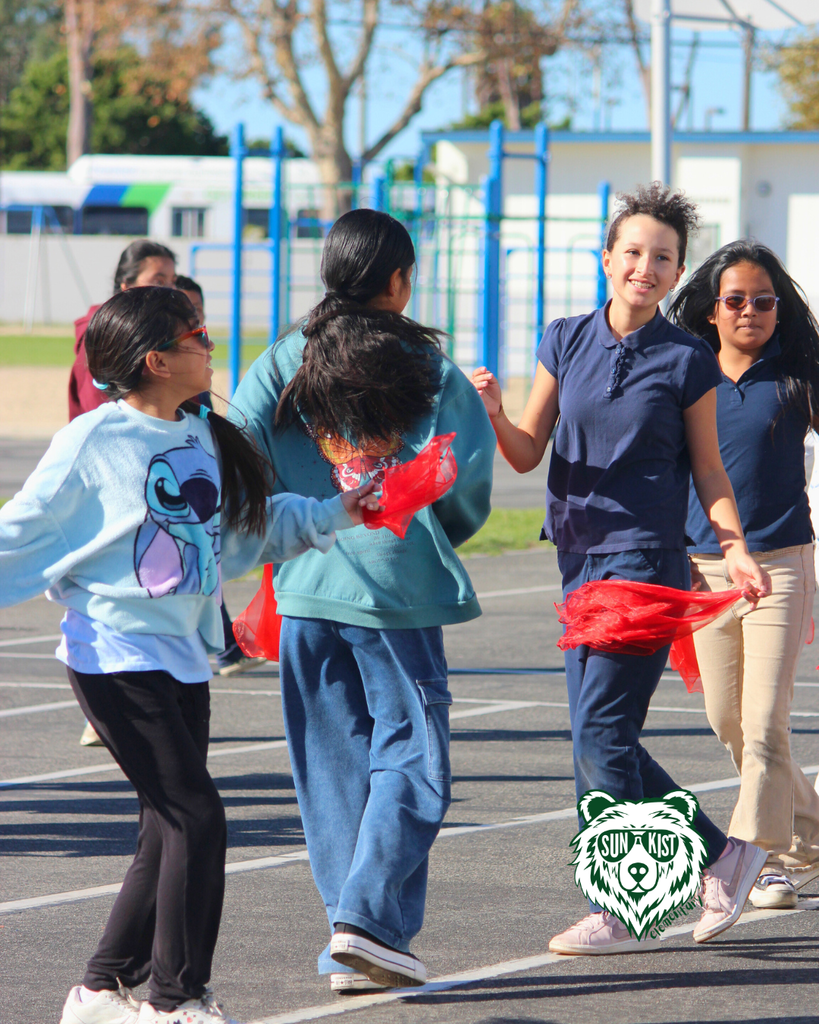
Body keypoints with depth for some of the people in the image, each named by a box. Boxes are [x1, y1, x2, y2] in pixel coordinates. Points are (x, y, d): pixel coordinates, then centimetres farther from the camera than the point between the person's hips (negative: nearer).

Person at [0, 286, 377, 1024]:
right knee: (196, 817, -12)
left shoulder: (205, 440, 10)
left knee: (168, 836, 9)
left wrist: (334, 515, 11)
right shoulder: (95, 443, -11)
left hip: (183, 658, 8)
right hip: (116, 655, -8)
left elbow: (250, 527, 20)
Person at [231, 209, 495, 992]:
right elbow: (469, 484, -6)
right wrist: (440, 537, 15)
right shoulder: (432, 374, -2)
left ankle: (352, 945, 11)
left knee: (332, 765, 11)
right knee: (410, 757, 3)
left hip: (305, 588, 3)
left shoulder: (281, 366, 3)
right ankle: (369, 919, -13)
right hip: (399, 589, -3)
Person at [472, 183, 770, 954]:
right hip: (582, 558, 5)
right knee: (600, 740, 7)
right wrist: (493, 415, -12)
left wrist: (735, 549, -7)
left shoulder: (686, 362, -2)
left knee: (601, 731, -12)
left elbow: (707, 470, 5)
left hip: (649, 563, -5)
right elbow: (527, 452, 8)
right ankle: (723, 857, 23)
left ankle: (621, 912, -5)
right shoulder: (566, 342, 7)